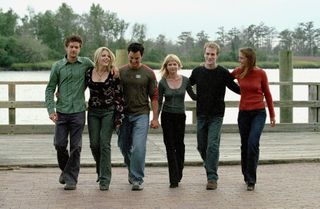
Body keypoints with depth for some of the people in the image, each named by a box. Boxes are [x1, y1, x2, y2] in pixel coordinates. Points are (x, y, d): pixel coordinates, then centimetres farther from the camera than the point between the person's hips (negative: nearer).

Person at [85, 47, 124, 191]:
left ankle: (105, 179, -3)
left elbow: (120, 97, -3)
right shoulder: (89, 73, 3)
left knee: (104, 144, -9)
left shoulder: (114, 75, -4)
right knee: (94, 144, 2)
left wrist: (119, 117, -7)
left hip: (109, 111, -3)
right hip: (93, 112, 3)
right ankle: (101, 170, 29)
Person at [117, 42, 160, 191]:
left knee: (139, 147, -13)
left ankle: (137, 179, -5)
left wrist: (155, 118, -3)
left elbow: (154, 96, 2)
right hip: (124, 114, 3)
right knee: (124, 147, 11)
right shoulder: (121, 72, 3)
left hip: (141, 114, -3)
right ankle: (132, 170, 36)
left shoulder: (148, 73, -1)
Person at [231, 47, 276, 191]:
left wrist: (272, 114, 8)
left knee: (253, 143, -18)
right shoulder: (238, 72, 0)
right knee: (245, 146, 9)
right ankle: (247, 177, 27)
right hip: (243, 113, 3)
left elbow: (267, 94, 3)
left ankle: (251, 180, -12)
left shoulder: (261, 73, -6)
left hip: (259, 113, -3)